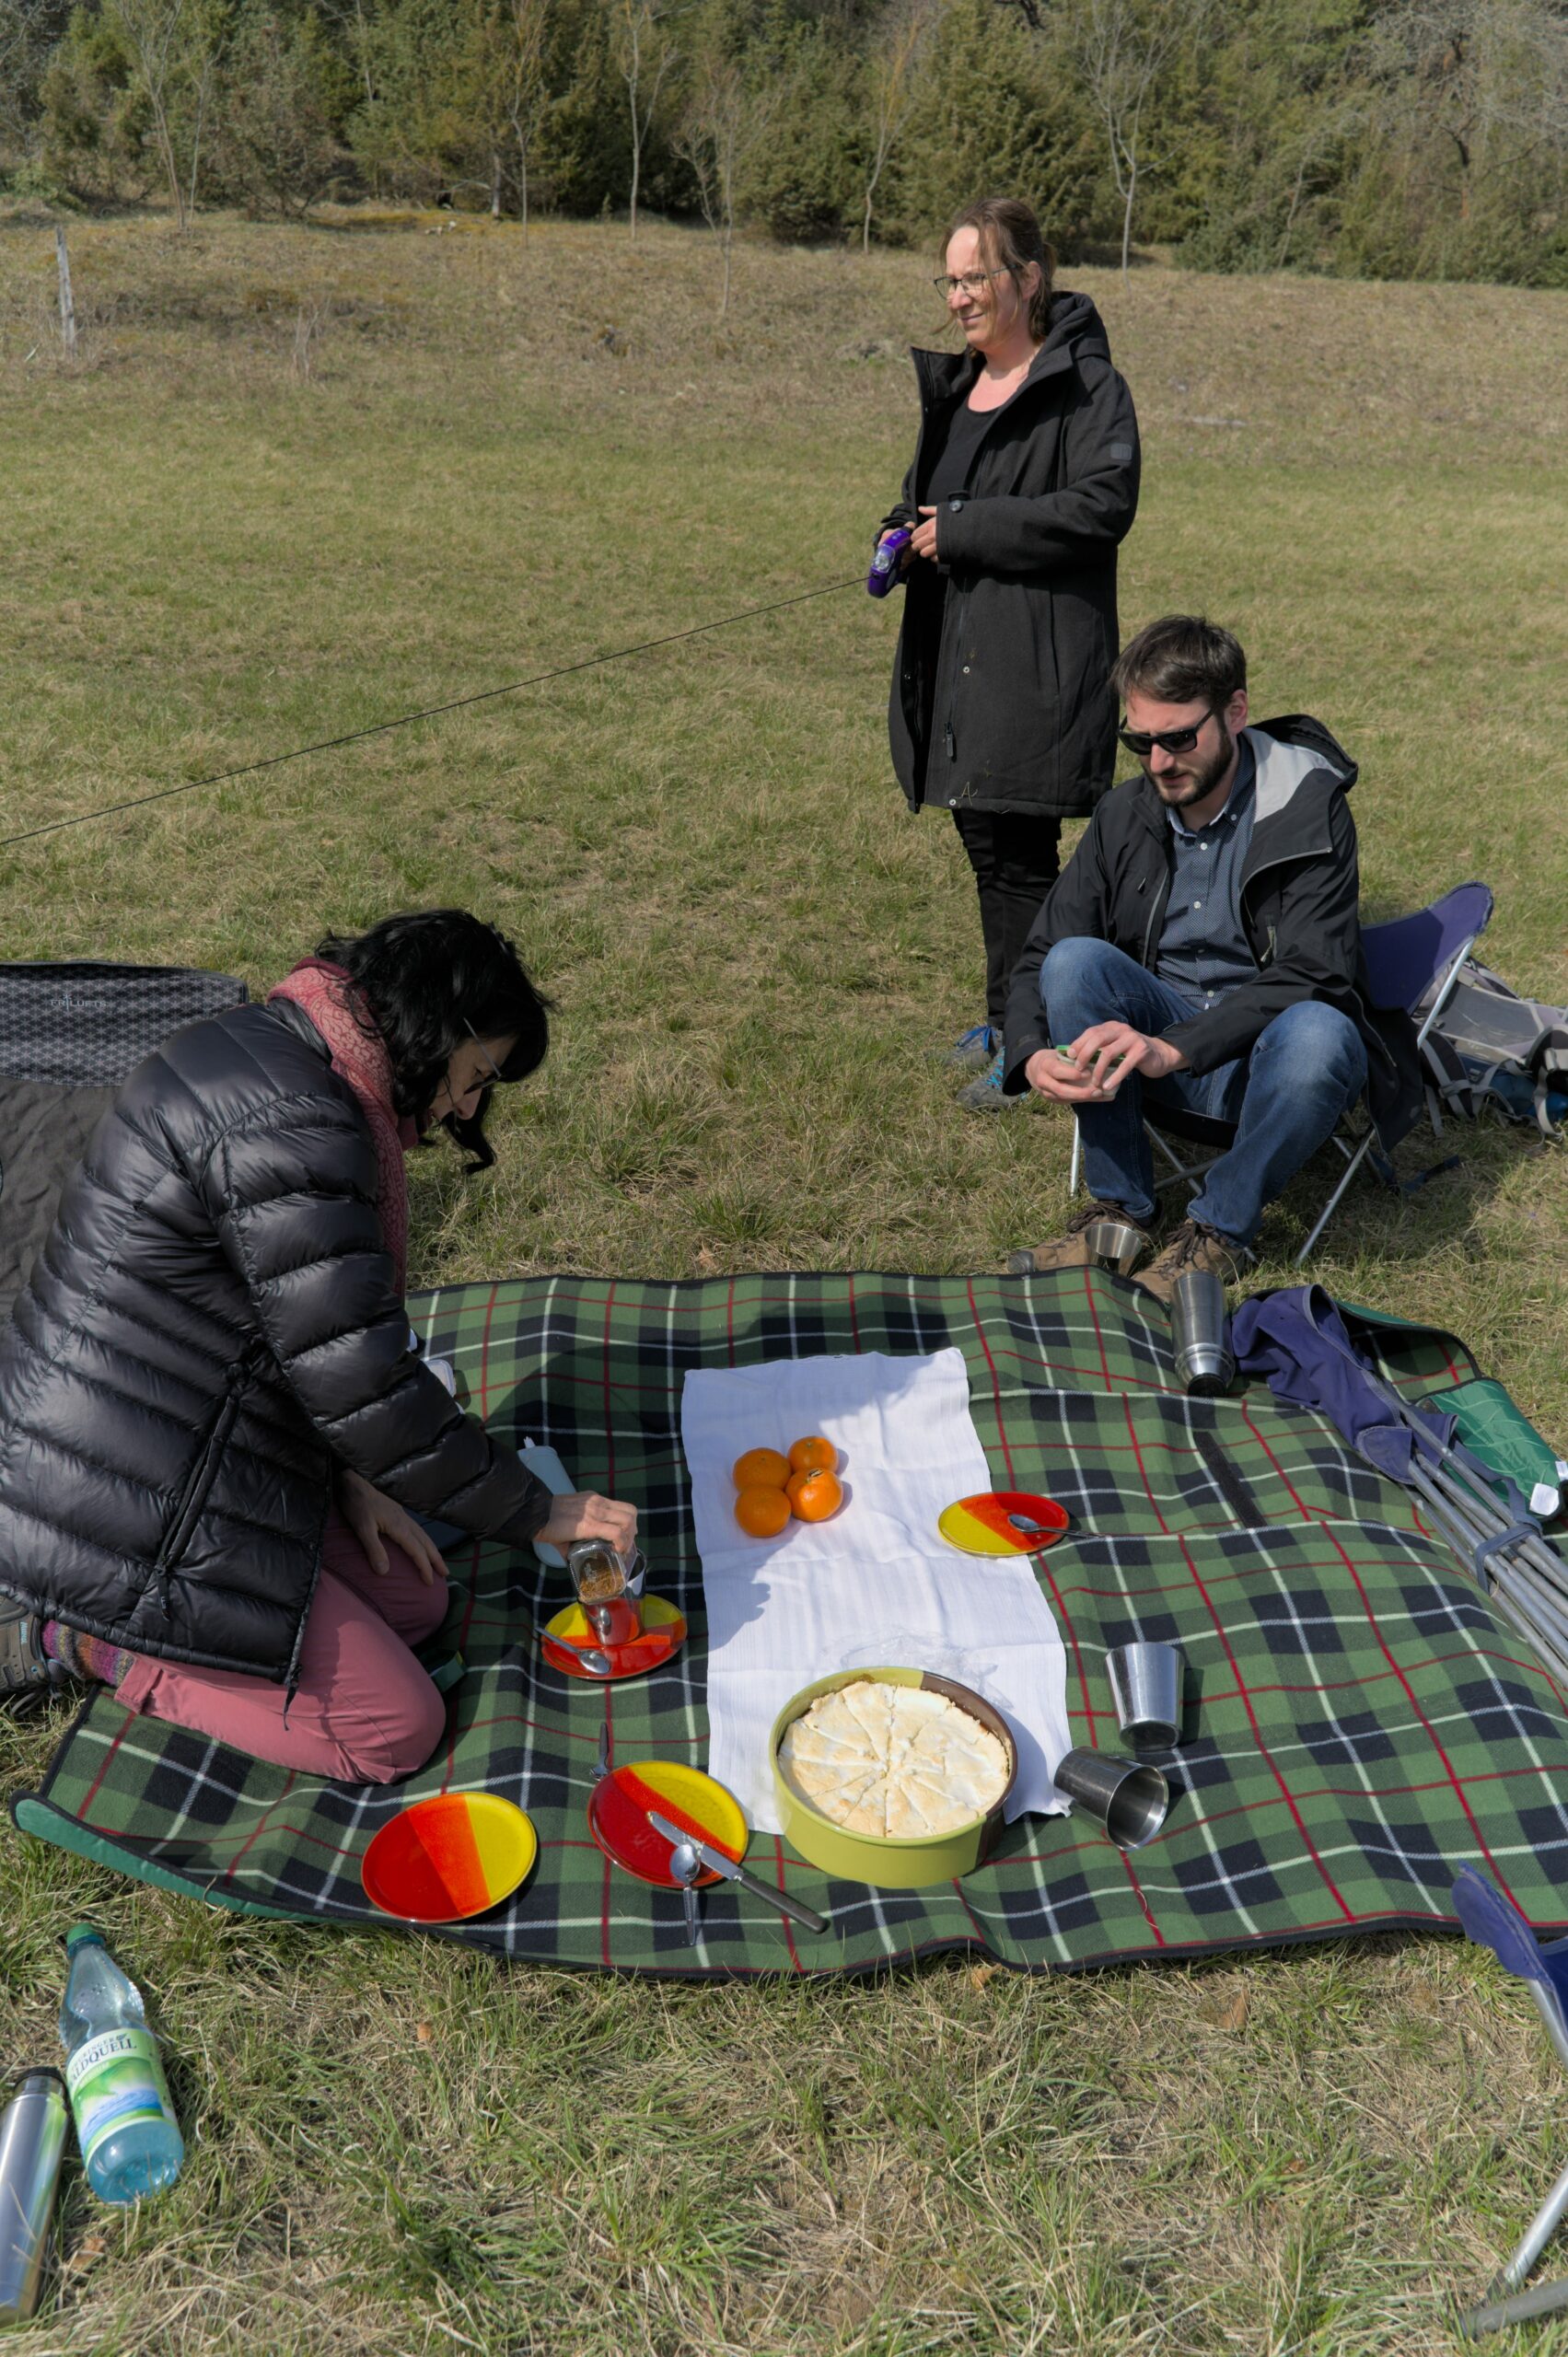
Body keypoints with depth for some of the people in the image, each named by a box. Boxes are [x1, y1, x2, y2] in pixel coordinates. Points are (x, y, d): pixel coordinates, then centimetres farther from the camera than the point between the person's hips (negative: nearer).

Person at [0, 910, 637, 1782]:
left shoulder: (265, 1052, 7)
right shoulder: (291, 1124, -27)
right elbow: (367, 1387, -24)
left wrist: (348, 1473, 8)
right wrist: (539, 1514, -11)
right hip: (125, 1504, -10)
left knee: (415, 1603, 14)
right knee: (397, 1731, -3)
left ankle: (100, 1606, 15)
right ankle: (73, 1636, 3)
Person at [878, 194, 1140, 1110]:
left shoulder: (1085, 385, -7)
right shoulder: (949, 384, 18)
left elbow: (1103, 506, -19)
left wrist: (962, 529, -18)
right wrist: (908, 531, 6)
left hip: (1039, 661, -8)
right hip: (955, 659, 8)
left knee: (1017, 855, -7)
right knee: (985, 843, 13)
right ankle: (1009, 1016, 27)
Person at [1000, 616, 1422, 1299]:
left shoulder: (1309, 807, -14)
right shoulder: (1125, 815, -1)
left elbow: (1307, 977, -22)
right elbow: (1042, 960, -2)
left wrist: (1171, 1049, -36)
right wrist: (1033, 1056, -25)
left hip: (1265, 1055, -3)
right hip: (1160, 1022, 4)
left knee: (1319, 1035, -37)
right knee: (1076, 960, -24)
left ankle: (1217, 1230, -14)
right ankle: (1118, 1210, -13)